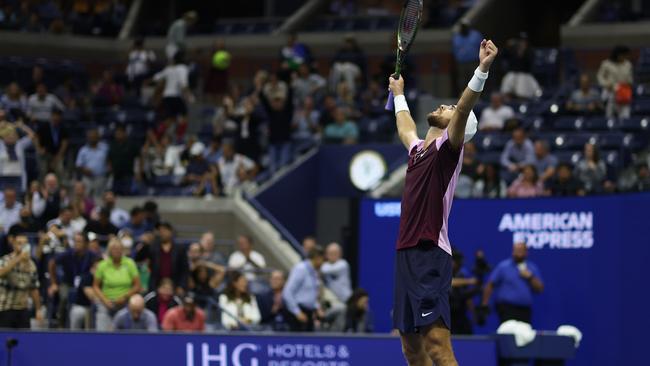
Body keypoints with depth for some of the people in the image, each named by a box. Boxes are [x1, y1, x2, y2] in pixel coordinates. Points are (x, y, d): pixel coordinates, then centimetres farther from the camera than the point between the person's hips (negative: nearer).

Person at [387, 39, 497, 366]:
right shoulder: (418, 148, 20)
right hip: (406, 254, 8)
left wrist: (482, 71, -34)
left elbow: (464, 108, -19)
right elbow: (405, 127, 45)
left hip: (430, 256, -8)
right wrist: (399, 94, 60)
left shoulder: (448, 147, -1)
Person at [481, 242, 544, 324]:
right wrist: (484, 304, -5)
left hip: (525, 310, 4)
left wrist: (530, 277, -8)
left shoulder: (532, 268, 12)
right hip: (507, 308, -4)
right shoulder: (503, 266, 1)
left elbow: (539, 289, 8)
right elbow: (490, 285, 0)